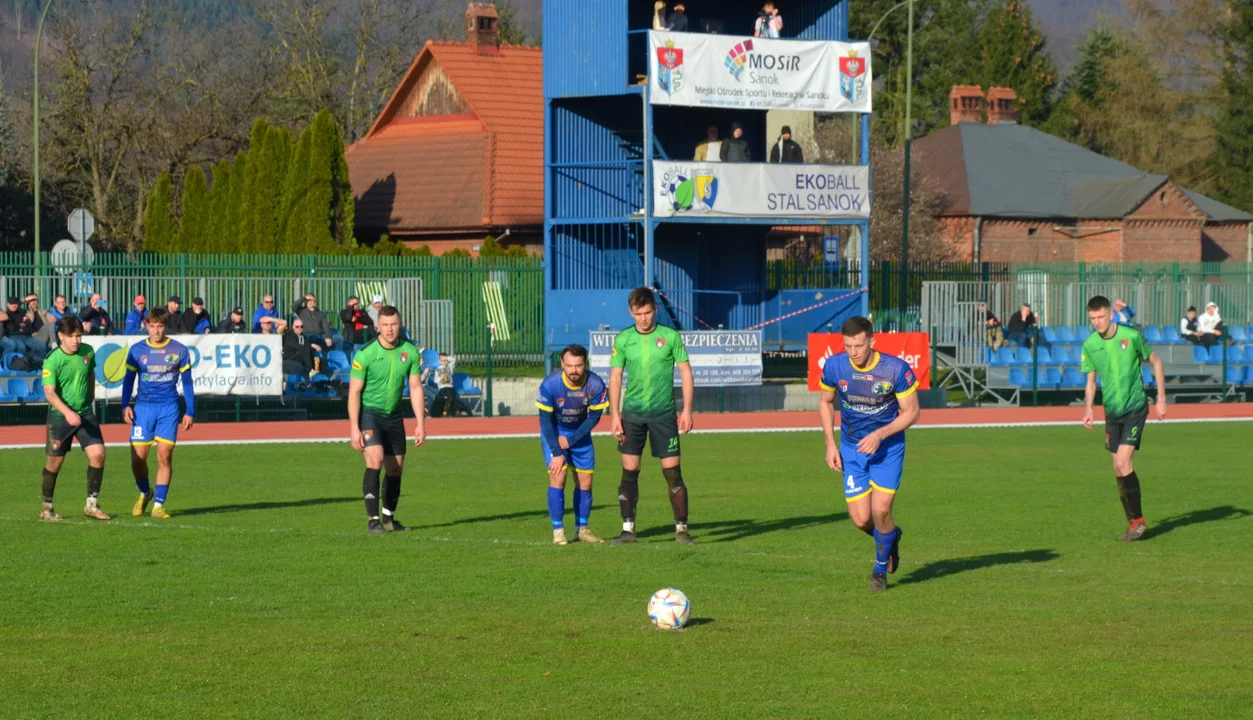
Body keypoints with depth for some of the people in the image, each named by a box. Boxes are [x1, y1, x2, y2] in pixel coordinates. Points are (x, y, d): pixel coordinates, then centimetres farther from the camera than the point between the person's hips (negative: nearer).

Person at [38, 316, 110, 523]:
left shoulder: (87, 352, -2)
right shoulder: (52, 360, -17)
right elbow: (50, 392, -22)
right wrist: (67, 413, -35)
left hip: (85, 414, 4)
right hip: (59, 416, -4)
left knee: (98, 453, -11)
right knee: (55, 461, 5)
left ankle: (91, 505, -1)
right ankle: (47, 507, 23)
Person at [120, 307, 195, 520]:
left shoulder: (179, 350, 3)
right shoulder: (137, 350, 4)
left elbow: (187, 382, 9)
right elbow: (129, 379, 10)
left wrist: (190, 412, 5)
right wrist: (125, 405, -3)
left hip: (169, 408, -1)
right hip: (143, 407, 1)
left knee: (165, 456, -8)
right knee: (138, 458, -4)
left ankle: (158, 504, 0)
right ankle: (145, 493, 24)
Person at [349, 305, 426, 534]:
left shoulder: (410, 352, -3)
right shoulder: (365, 354, -15)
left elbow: (415, 388, 2)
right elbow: (354, 391, -12)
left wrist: (421, 423, -2)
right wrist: (354, 428, -16)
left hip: (394, 415, 5)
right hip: (369, 412, -5)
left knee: (395, 469, 8)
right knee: (375, 461, -21)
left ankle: (389, 519, 25)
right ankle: (372, 520, -19)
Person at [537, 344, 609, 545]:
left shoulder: (595, 385, -23)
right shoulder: (550, 385, -29)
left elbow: (594, 417, -10)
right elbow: (545, 420, -19)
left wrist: (571, 440, -15)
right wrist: (557, 453, -21)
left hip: (580, 432, 3)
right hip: (554, 432, -3)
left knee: (585, 481, 2)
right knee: (557, 477, -15)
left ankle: (581, 529, 16)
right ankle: (558, 531, -8)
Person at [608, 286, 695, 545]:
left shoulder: (670, 336, -1)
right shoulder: (623, 339, 4)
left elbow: (686, 373, 2)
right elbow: (615, 378, 8)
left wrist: (687, 410, -4)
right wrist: (615, 414, 0)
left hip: (663, 413, -2)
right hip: (632, 413, 2)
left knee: (672, 472, -3)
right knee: (629, 471, 0)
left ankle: (681, 528, 2)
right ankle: (628, 528, 7)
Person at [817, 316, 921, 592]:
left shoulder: (896, 369, -20)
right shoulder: (834, 366, -12)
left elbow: (911, 412, -10)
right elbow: (825, 402, 7)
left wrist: (880, 435, -23)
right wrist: (830, 444, -1)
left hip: (888, 446, -3)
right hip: (852, 448, 3)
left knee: (880, 510, -14)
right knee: (860, 519, -5)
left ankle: (881, 569, 13)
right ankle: (891, 538, 32)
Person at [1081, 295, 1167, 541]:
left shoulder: (1131, 336, -11)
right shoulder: (1090, 345, 0)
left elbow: (1155, 362, 2)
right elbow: (1091, 381, 11)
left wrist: (1161, 399, 0)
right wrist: (1088, 408, -4)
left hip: (1135, 408, -5)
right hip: (1112, 411, 5)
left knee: (1122, 463, -16)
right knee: (1119, 468, 5)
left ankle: (1137, 519, -4)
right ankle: (1134, 521, 17)